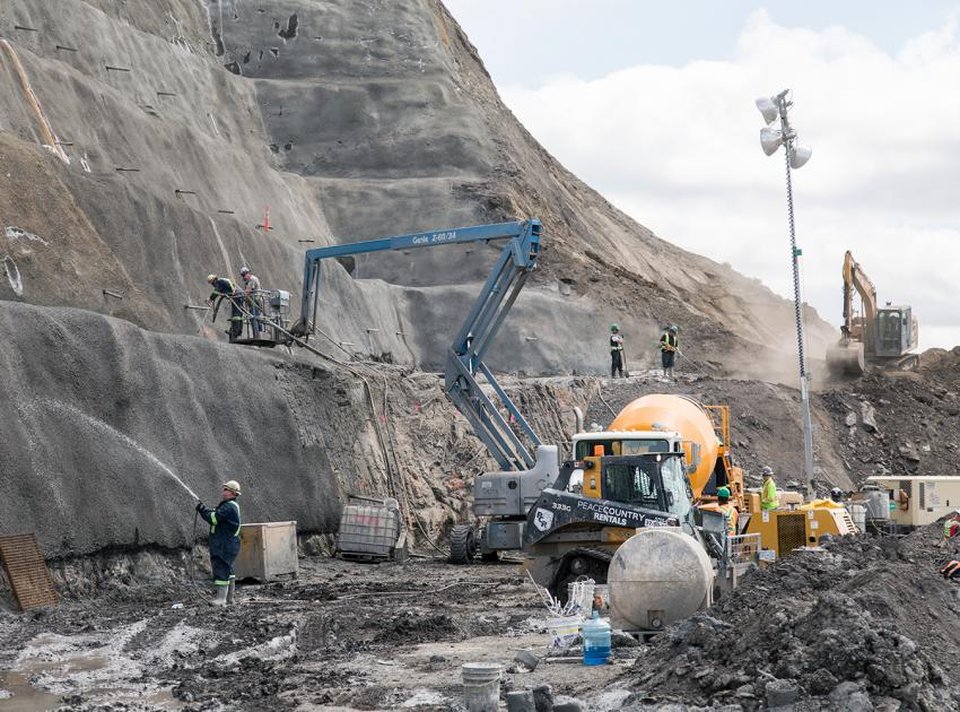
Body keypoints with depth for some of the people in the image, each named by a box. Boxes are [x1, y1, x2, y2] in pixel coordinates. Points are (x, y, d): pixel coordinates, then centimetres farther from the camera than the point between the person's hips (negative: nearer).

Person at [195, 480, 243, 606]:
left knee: (222, 570, -12)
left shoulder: (229, 507, -16)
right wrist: (204, 509, 7)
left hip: (225, 547, -11)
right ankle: (230, 597, 21)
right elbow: (215, 516, 20)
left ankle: (221, 598, -14)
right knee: (227, 570, 15)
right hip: (222, 545, 11)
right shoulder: (229, 506, 19)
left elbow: (214, 518, -21)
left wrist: (202, 509, -8)